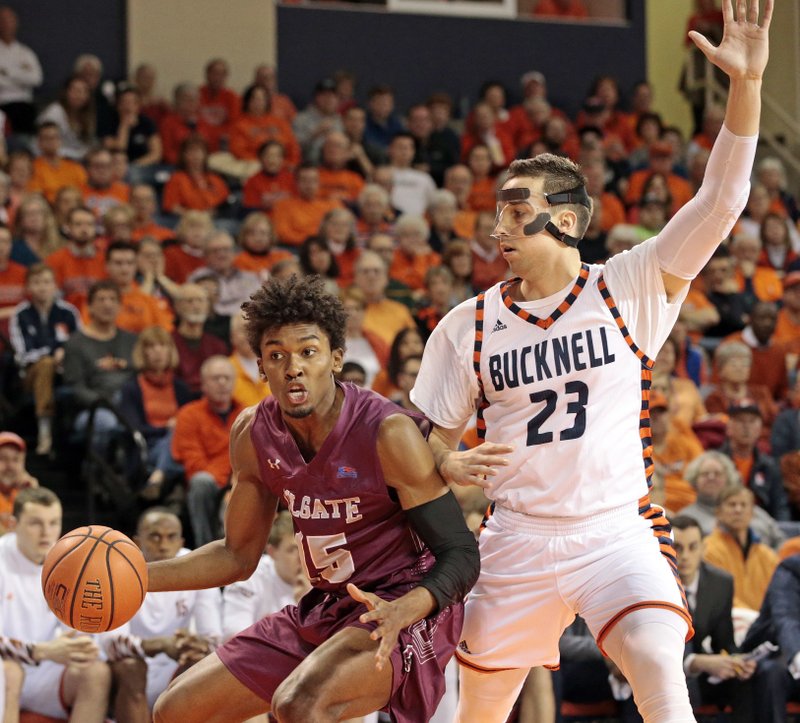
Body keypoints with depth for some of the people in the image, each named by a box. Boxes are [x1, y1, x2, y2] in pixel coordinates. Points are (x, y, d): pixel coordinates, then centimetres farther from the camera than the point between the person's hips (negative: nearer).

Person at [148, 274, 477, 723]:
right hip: (325, 610, 8)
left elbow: (461, 555, -20)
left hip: (406, 610, -8)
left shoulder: (388, 434, -22)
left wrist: (400, 612, -39)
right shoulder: (254, 435, -2)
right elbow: (239, 556, 12)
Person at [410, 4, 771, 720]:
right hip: (516, 542, 3)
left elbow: (720, 201, -12)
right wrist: (450, 465, -14)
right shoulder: (467, 326, 4)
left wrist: (746, 82, -24)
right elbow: (430, 435, 11)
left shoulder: (630, 287, -3)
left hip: (615, 532, -2)